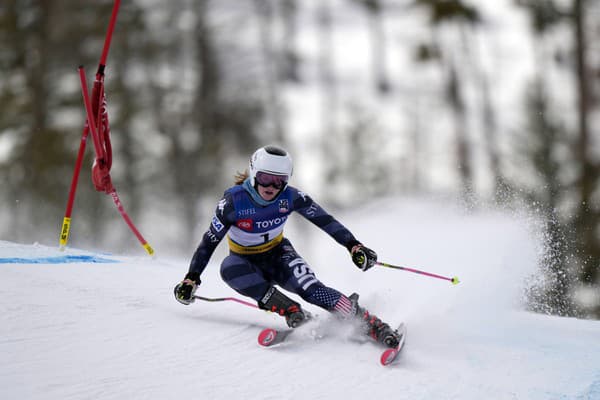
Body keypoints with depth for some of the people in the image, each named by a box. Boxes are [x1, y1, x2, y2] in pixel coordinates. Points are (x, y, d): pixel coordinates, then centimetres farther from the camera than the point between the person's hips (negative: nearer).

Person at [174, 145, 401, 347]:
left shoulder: (291, 197, -18)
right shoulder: (234, 200, -24)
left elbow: (325, 220, -10)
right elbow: (210, 241, -14)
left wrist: (354, 246, -20)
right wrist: (191, 279, -16)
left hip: (277, 254, 0)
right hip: (246, 261, 0)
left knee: (309, 286, -29)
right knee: (229, 269, -36)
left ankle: (371, 324, -34)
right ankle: (292, 312, -35)